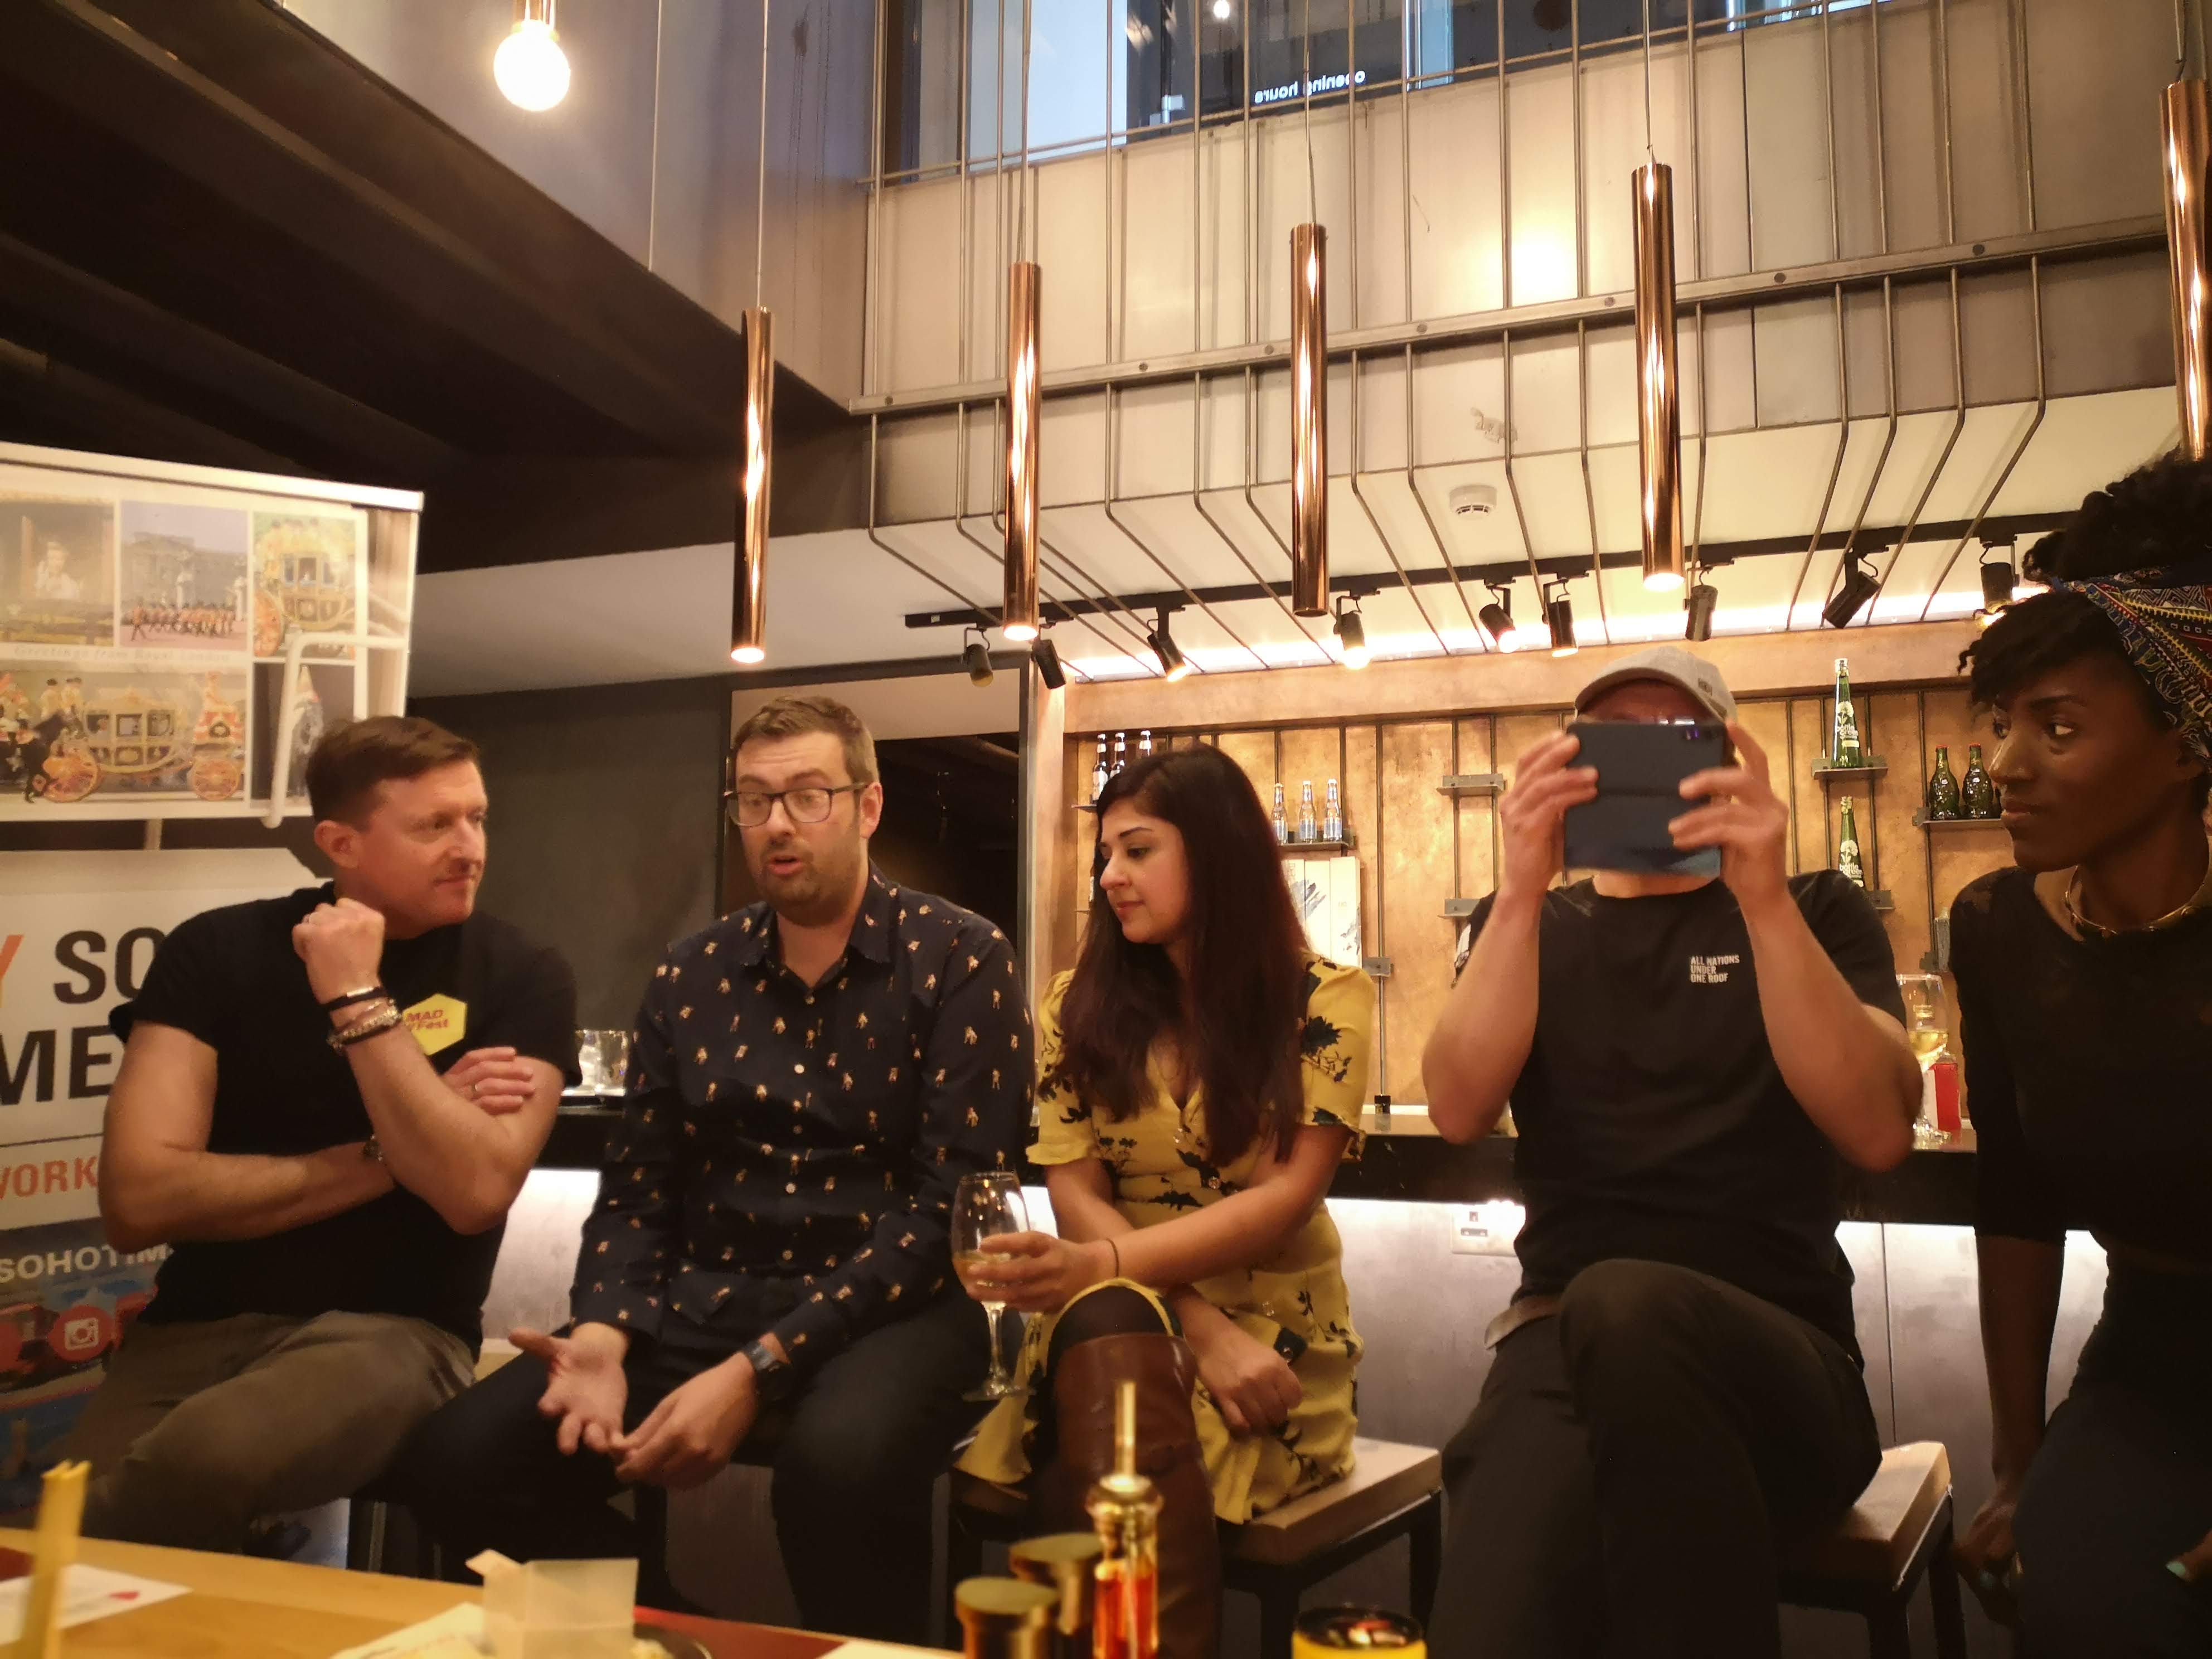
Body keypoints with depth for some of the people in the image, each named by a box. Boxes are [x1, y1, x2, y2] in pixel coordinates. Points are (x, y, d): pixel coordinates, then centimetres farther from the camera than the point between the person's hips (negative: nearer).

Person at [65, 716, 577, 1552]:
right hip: (198, 1326, 2)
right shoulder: (217, 950, 2)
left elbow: (475, 1192, -16)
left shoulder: (522, 977, -2)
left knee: (205, 1454, -31)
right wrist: (386, 1156, -10)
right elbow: (137, 1200, -8)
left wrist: (359, 1001, -17)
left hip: (389, 1330, -1)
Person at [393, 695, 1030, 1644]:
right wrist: (603, 1337, -12)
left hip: (892, 1311, -5)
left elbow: (952, 1201, -13)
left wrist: (758, 1371, -21)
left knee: (839, 1462, -38)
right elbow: (637, 1191, 11)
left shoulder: (961, 961, -5)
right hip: (701, 1304, 5)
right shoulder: (691, 977, 10)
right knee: (455, 1460, -13)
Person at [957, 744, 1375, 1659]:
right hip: (1113, 1322, 3)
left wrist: (1106, 1264, -26)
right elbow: (1075, 1190, -2)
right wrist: (1199, 1329, -18)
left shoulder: (1325, 999, -2)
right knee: (1113, 1330, -35)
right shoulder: (1082, 1001, 6)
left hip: (1272, 1326, -2)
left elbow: (1288, 1195, -12)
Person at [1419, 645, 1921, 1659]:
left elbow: (1880, 1132, -7)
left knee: (1620, 1306, -38)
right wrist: (1522, 889, -15)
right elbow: (1460, 1111, -4)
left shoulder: (1816, 913, 12)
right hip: (1560, 1346, -1)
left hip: (1781, 1354, 1)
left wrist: (1763, 901, -18)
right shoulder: (1529, 924, 16)